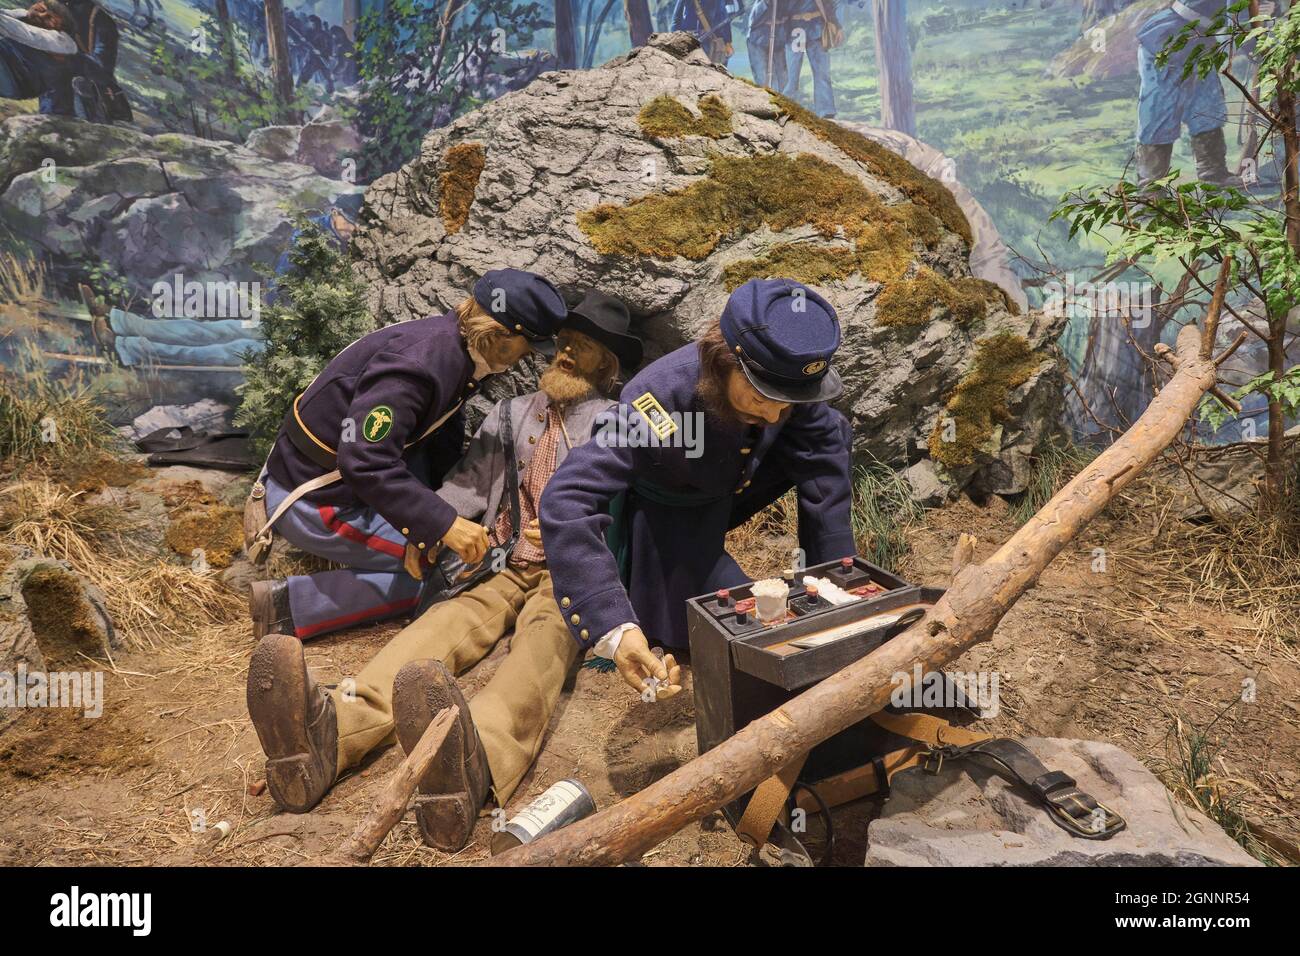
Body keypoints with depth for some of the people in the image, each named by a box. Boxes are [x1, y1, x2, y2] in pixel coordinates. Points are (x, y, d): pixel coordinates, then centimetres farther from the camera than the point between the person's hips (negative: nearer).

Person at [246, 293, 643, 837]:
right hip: (506, 568, 4)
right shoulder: (514, 414, 21)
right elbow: (469, 481, 10)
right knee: (447, 621, -26)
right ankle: (328, 731, -54)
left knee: (542, 640, -36)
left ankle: (476, 760, -70)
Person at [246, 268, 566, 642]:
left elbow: (445, 448, 11)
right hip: (312, 503, -9)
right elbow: (363, 460, -33)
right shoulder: (419, 363, -28)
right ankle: (290, 604, -10)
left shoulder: (452, 344, 1)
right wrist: (443, 524, -32)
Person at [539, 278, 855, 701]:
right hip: (659, 510, -5)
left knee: (829, 435, -8)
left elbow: (824, 446, -16)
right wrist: (614, 630, -58)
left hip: (725, 487, 5)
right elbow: (566, 503, -49)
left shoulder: (787, 376, -29)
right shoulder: (662, 399, -43)